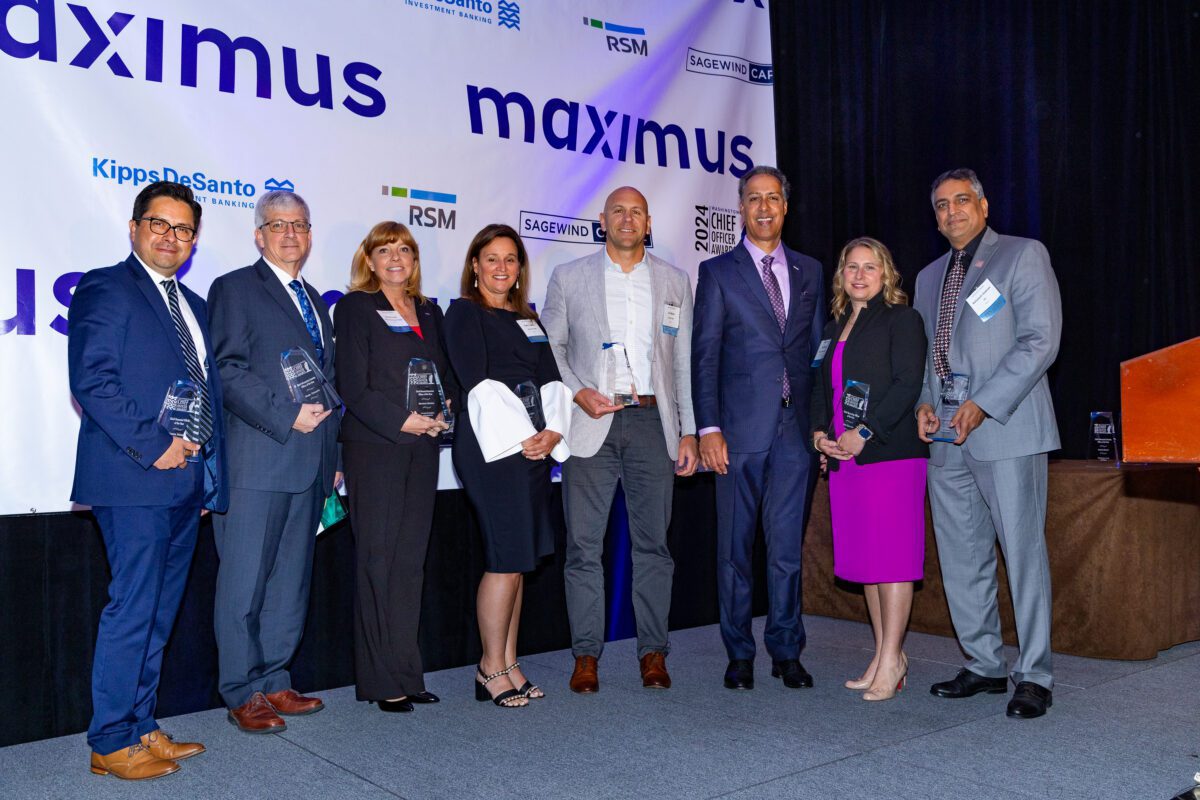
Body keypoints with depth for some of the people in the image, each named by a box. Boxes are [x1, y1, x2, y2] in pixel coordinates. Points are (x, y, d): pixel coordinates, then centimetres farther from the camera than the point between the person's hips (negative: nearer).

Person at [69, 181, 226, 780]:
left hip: (185, 481, 8)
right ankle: (110, 743, 8)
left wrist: (209, 476, 16)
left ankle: (141, 726, 24)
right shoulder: (106, 289, -4)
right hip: (134, 482, -8)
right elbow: (91, 382, -15)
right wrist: (152, 445, -17)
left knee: (159, 613, 13)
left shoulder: (192, 305, 20)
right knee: (132, 609, -4)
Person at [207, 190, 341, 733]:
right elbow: (228, 372, -11)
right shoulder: (235, 289, 0)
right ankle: (243, 694, 8)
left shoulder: (314, 300, 21)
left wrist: (332, 457, 17)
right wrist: (286, 417, -17)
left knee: (291, 581, 11)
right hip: (256, 462, -7)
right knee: (245, 582, -2)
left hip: (308, 464, 7)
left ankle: (273, 681, 22)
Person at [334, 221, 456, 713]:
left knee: (411, 559, 8)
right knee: (378, 558, -3)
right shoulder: (355, 307, 1)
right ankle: (381, 681, 4)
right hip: (373, 446, -5)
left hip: (422, 446, 6)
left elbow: (447, 374, 17)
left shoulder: (429, 312, 18)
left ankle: (406, 673, 15)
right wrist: (400, 420, -16)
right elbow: (352, 384, -8)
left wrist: (446, 409, -4)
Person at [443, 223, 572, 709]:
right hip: (492, 445, -7)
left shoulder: (529, 319, 20)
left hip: (536, 446, 7)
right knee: (507, 559, -8)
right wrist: (520, 437, -13)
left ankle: (509, 665, 16)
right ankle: (491, 669, 4)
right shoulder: (465, 313, 1)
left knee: (519, 559, 8)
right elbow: (479, 383, -9)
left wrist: (552, 432, -4)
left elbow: (551, 380, 13)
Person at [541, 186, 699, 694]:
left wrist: (689, 432, 6)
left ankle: (653, 652, 14)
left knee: (652, 542, 4)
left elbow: (685, 362, 12)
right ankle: (586, 655, 9)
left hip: (652, 423, 1)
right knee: (584, 543, -1)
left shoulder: (675, 282, 12)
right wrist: (576, 392, -8)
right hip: (591, 423, -1)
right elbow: (548, 346, 9)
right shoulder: (568, 278, 8)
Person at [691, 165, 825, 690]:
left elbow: (817, 351, 14)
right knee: (735, 545, 5)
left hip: (795, 428, 2)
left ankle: (786, 651, 18)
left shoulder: (809, 272, 14)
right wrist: (708, 428, -9)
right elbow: (704, 355, -1)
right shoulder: (718, 272, 4)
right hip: (741, 428, -2)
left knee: (787, 544, 6)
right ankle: (740, 655, 16)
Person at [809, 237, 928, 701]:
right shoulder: (835, 328, 20)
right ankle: (885, 655, 17)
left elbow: (908, 383, -12)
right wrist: (819, 433, 3)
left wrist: (864, 432, -17)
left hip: (891, 453, -7)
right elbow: (820, 388, 21)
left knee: (892, 555, -6)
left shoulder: (901, 319, -1)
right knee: (864, 556, 8)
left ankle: (890, 662, 0)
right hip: (842, 457, 7)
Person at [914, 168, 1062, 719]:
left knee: (1022, 552, -4)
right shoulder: (929, 277, 21)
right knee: (961, 558, 9)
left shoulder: (1023, 255, 2)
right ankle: (985, 665, 20)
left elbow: (1039, 341, -8)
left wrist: (983, 405, -15)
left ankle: (1034, 676, 5)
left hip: (1005, 430, -6)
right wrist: (923, 402, 6)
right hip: (946, 439, 6)